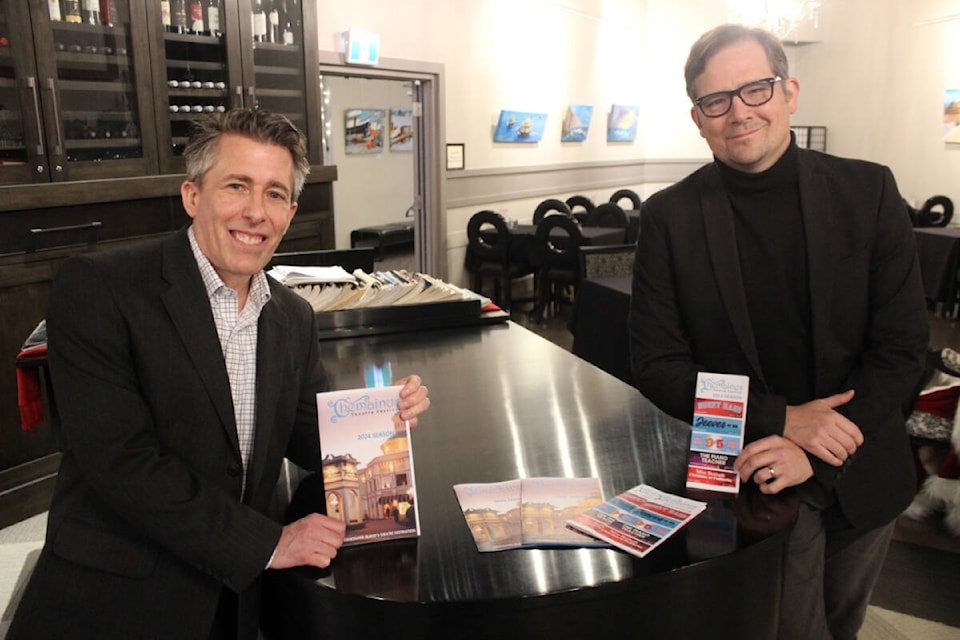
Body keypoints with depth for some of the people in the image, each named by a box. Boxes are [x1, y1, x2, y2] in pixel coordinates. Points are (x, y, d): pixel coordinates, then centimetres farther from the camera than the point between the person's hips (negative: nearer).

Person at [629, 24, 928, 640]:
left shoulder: (868, 191, -6)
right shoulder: (670, 216, -10)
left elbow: (903, 347, -8)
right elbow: (656, 364, -11)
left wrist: (816, 457, -19)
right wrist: (781, 418, -20)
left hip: (862, 476, 3)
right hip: (750, 479, -3)